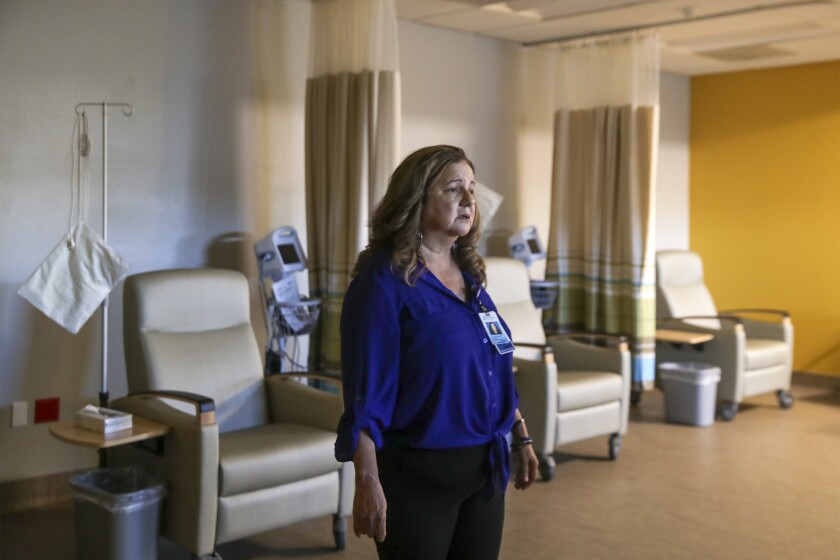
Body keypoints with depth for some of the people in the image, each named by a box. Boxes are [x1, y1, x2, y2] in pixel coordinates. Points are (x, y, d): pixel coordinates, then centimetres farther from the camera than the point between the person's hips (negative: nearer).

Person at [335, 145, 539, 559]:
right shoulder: (384, 280, -13)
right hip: (417, 474, -7)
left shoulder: (469, 275, 8)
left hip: (484, 468, 7)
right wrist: (367, 482, -20)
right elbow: (366, 391, -17)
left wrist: (521, 437, 15)